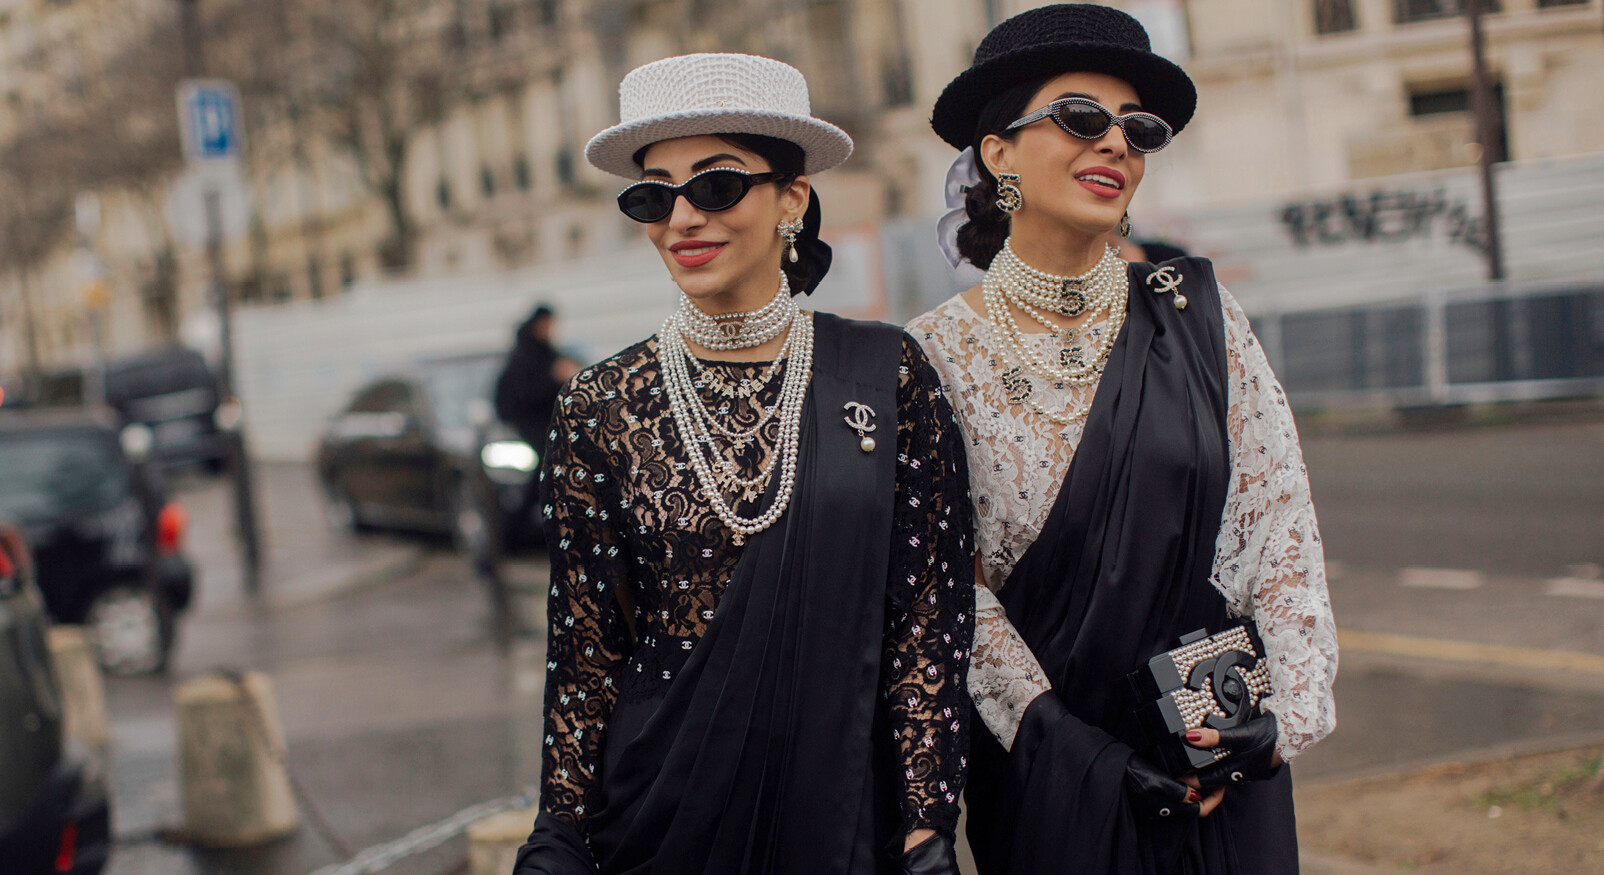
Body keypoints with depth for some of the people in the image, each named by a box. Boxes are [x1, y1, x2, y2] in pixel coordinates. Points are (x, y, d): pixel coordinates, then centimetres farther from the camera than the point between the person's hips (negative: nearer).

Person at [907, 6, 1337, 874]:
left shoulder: (1197, 314, -1)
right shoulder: (939, 352, -6)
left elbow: (1279, 520, -1)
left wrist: (1280, 712, -10)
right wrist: (1071, 745, -14)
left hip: (1224, 761, 2)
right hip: (1047, 780, -2)